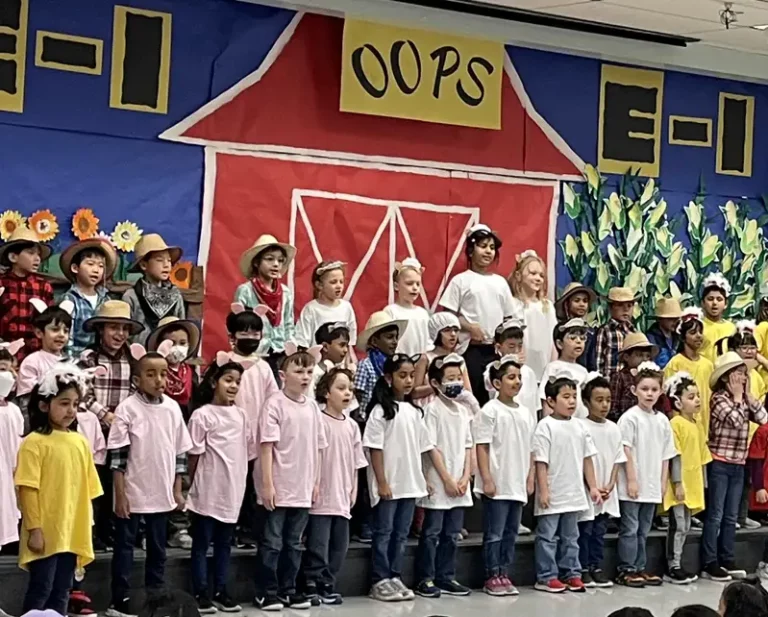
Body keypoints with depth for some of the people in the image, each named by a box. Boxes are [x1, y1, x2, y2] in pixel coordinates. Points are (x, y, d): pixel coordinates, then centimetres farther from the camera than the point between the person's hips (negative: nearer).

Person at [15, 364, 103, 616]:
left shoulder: (80, 442, 9)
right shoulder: (34, 442, -9)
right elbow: (28, 489, -12)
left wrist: (85, 528, 11)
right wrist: (34, 528, -15)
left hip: (72, 532, 6)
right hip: (45, 533, -6)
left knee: (62, 592, 11)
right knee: (40, 591, -2)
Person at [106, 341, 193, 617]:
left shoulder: (173, 408, 2)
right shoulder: (128, 408, -10)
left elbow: (180, 453, 8)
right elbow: (117, 456, -10)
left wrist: (177, 490, 7)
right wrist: (120, 494, -12)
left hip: (161, 493, 4)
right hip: (132, 493, -4)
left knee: (158, 548, 12)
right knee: (125, 547, 4)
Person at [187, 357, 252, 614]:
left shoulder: (240, 415, 8)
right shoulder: (202, 414, -9)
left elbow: (248, 450, 12)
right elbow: (194, 454, -6)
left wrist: (240, 480, 9)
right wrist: (193, 485, -4)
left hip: (232, 491, 6)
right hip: (208, 491, -6)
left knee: (224, 543, 12)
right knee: (202, 543, 3)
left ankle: (220, 592, 19)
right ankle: (201, 594, 8)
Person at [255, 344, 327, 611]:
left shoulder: (312, 406, 7)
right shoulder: (275, 404, -11)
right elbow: (267, 446, -13)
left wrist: (316, 481, 12)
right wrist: (267, 483, -15)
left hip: (302, 488, 6)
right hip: (278, 487, -6)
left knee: (294, 543, 13)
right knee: (272, 543, 2)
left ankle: (288, 589, 22)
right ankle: (266, 592, 11)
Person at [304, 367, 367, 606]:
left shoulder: (352, 426, 10)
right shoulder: (319, 421, -9)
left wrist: (354, 490, 11)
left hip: (342, 498, 6)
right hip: (321, 496, -6)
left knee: (339, 544, 11)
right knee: (318, 545, -2)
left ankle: (327, 585, 20)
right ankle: (312, 586, 6)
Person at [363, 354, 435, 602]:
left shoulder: (414, 411, 10)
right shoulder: (381, 410, -8)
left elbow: (425, 447, 13)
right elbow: (375, 449, -11)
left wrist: (422, 479, 9)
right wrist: (382, 483, -15)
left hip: (409, 483, 6)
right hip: (388, 484, -6)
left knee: (401, 534, 10)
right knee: (384, 532, 1)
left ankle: (394, 577, 18)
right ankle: (379, 581, 6)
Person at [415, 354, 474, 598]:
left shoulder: (464, 409, 11)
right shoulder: (433, 409, -8)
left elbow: (468, 446, 11)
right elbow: (432, 447, -11)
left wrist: (465, 478, 0)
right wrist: (447, 479, -13)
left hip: (460, 483, 6)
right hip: (438, 482, -6)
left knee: (452, 533, 10)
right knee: (432, 532, -1)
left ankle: (446, 577, 18)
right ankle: (425, 579, 5)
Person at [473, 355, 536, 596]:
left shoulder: (526, 413, 10)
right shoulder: (490, 410, -8)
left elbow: (530, 449, 15)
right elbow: (482, 447, -10)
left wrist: (530, 479, 10)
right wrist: (487, 479, -14)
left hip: (518, 485, 6)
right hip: (497, 484, -6)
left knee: (511, 533, 11)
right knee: (494, 534, 0)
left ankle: (505, 575, 18)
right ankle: (492, 577, 7)